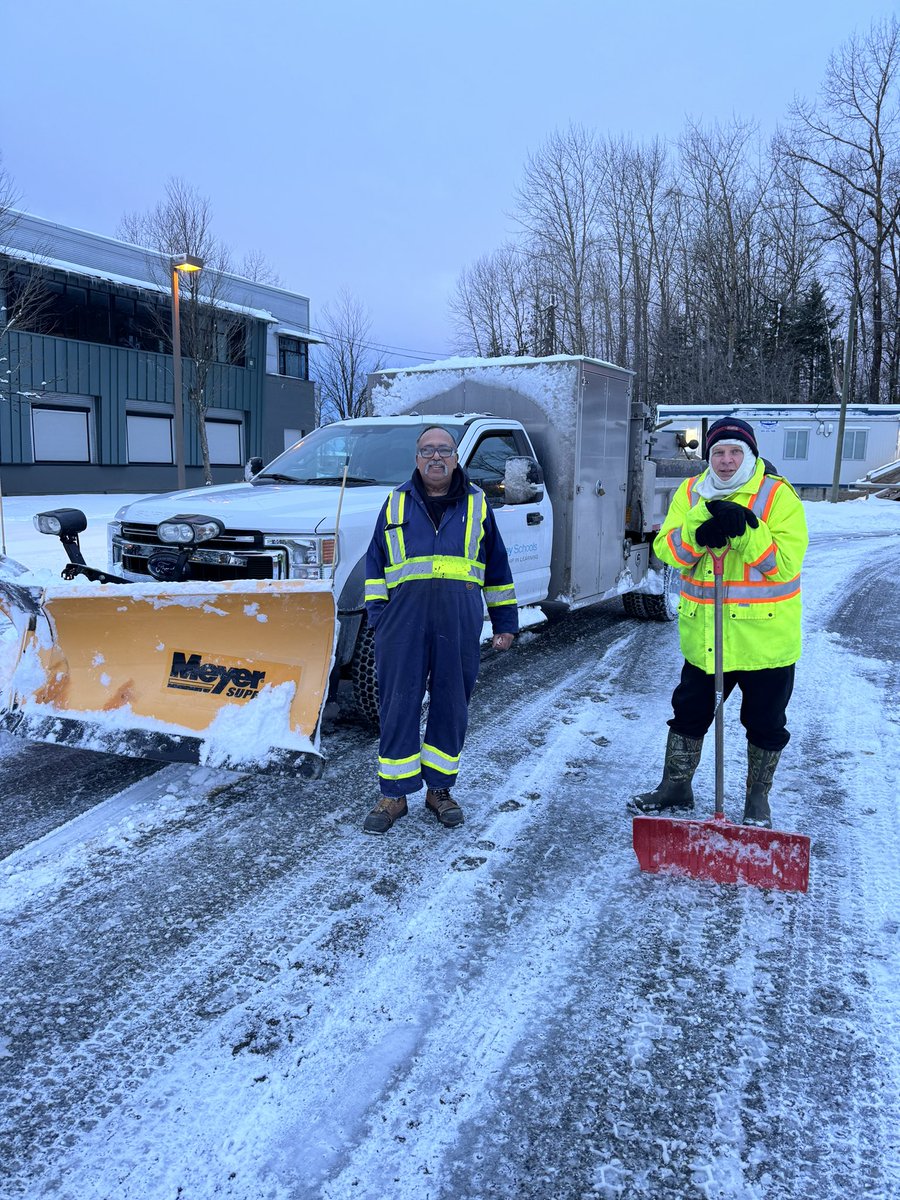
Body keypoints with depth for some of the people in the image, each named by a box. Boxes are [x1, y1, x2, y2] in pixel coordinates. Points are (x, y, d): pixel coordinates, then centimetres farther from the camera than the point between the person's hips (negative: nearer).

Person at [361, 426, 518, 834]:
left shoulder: (476, 504, 12)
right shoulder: (397, 503, 11)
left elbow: (497, 567, 15)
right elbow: (375, 563, 13)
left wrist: (504, 620, 13)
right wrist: (377, 612, 3)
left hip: (460, 623, 1)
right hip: (404, 620, 0)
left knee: (451, 707, 7)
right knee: (398, 707, 0)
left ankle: (440, 790, 21)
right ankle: (394, 795, 12)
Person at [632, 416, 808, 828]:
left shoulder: (779, 496, -9)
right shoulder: (691, 493, 3)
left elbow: (785, 563, -17)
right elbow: (667, 549, -7)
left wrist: (746, 532, -28)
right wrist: (698, 528, -25)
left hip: (765, 635, -3)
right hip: (704, 635, 3)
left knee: (765, 723, 11)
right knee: (689, 713, 16)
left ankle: (757, 799, 31)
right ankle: (676, 787, 34)